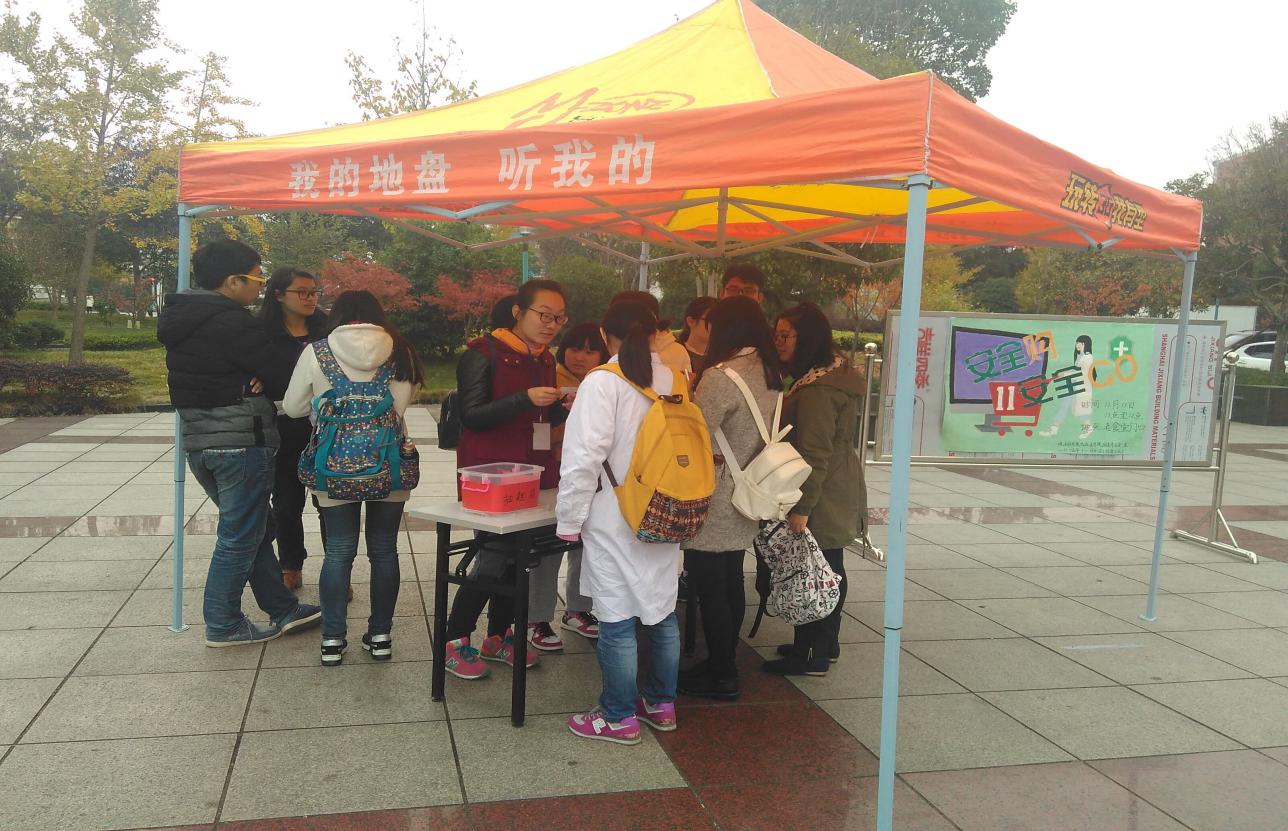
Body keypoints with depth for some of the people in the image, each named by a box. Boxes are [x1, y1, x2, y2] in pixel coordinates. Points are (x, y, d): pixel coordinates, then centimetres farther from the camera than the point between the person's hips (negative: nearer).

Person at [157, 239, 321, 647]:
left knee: (255, 527, 18)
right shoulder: (233, 322, -18)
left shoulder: (180, 319, 11)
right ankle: (223, 625, 14)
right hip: (241, 441, -9)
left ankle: (281, 609, 26)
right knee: (240, 535, 4)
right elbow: (280, 378, -14)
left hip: (197, 440, 9)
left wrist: (253, 382, -4)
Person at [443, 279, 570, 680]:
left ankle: (498, 637, 25)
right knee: (497, 554, -9)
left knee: (517, 555, 10)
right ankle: (454, 642, 7)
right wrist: (525, 398, -26)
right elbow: (471, 415, -15)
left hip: (533, 472, 7)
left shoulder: (545, 359, 13)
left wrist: (565, 407, -1)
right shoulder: (484, 353, -10)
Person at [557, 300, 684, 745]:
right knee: (662, 611, 16)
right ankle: (661, 704, 30)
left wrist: (570, 519, -7)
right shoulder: (675, 380, 4)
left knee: (618, 621, 4)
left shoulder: (603, 383, -13)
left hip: (615, 521, -6)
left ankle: (619, 718, 14)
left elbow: (584, 457, -16)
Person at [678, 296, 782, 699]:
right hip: (746, 497, 8)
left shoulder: (721, 376, -20)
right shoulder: (771, 375, 6)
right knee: (731, 583, 17)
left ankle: (721, 677, 14)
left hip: (713, 503, -8)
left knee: (709, 589, 3)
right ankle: (724, 663, 30)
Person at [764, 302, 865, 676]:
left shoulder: (817, 390, -22)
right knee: (827, 569, 18)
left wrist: (801, 507, -21)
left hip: (823, 498, -10)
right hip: (839, 493, 10)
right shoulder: (836, 373, 11)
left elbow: (815, 455, -24)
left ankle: (813, 656, 11)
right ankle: (824, 644, 31)